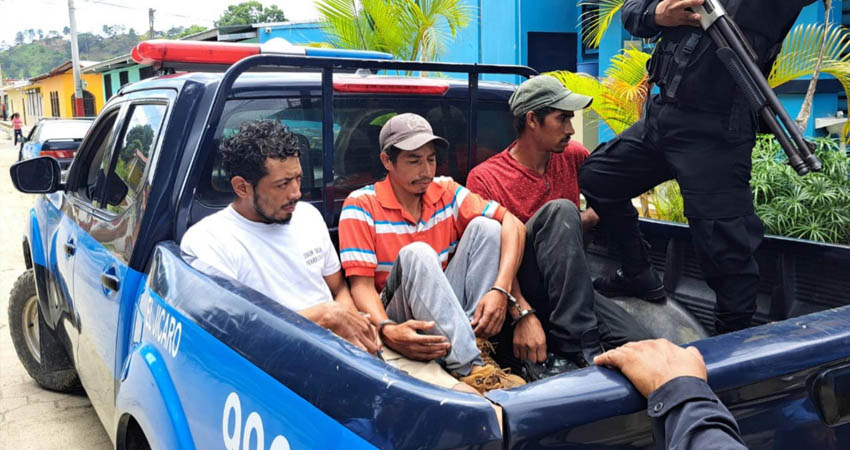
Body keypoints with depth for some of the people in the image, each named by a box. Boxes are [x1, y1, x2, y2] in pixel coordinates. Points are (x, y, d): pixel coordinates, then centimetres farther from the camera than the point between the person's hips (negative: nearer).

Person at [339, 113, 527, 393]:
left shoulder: (446, 191, 4)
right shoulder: (361, 206, -7)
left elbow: (513, 225, -5)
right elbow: (361, 284, -14)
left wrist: (500, 290, -23)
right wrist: (387, 330, -36)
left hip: (450, 310, 4)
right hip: (401, 317, -4)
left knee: (484, 227, -12)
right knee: (416, 254, -32)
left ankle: (476, 342, -22)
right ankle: (469, 367, -39)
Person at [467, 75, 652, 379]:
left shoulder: (572, 156, 10)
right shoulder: (484, 178, -5)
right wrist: (523, 314, -29)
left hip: (567, 291, 4)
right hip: (517, 293, -4)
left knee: (639, 343, -22)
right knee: (561, 209, -30)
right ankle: (578, 351, -33)